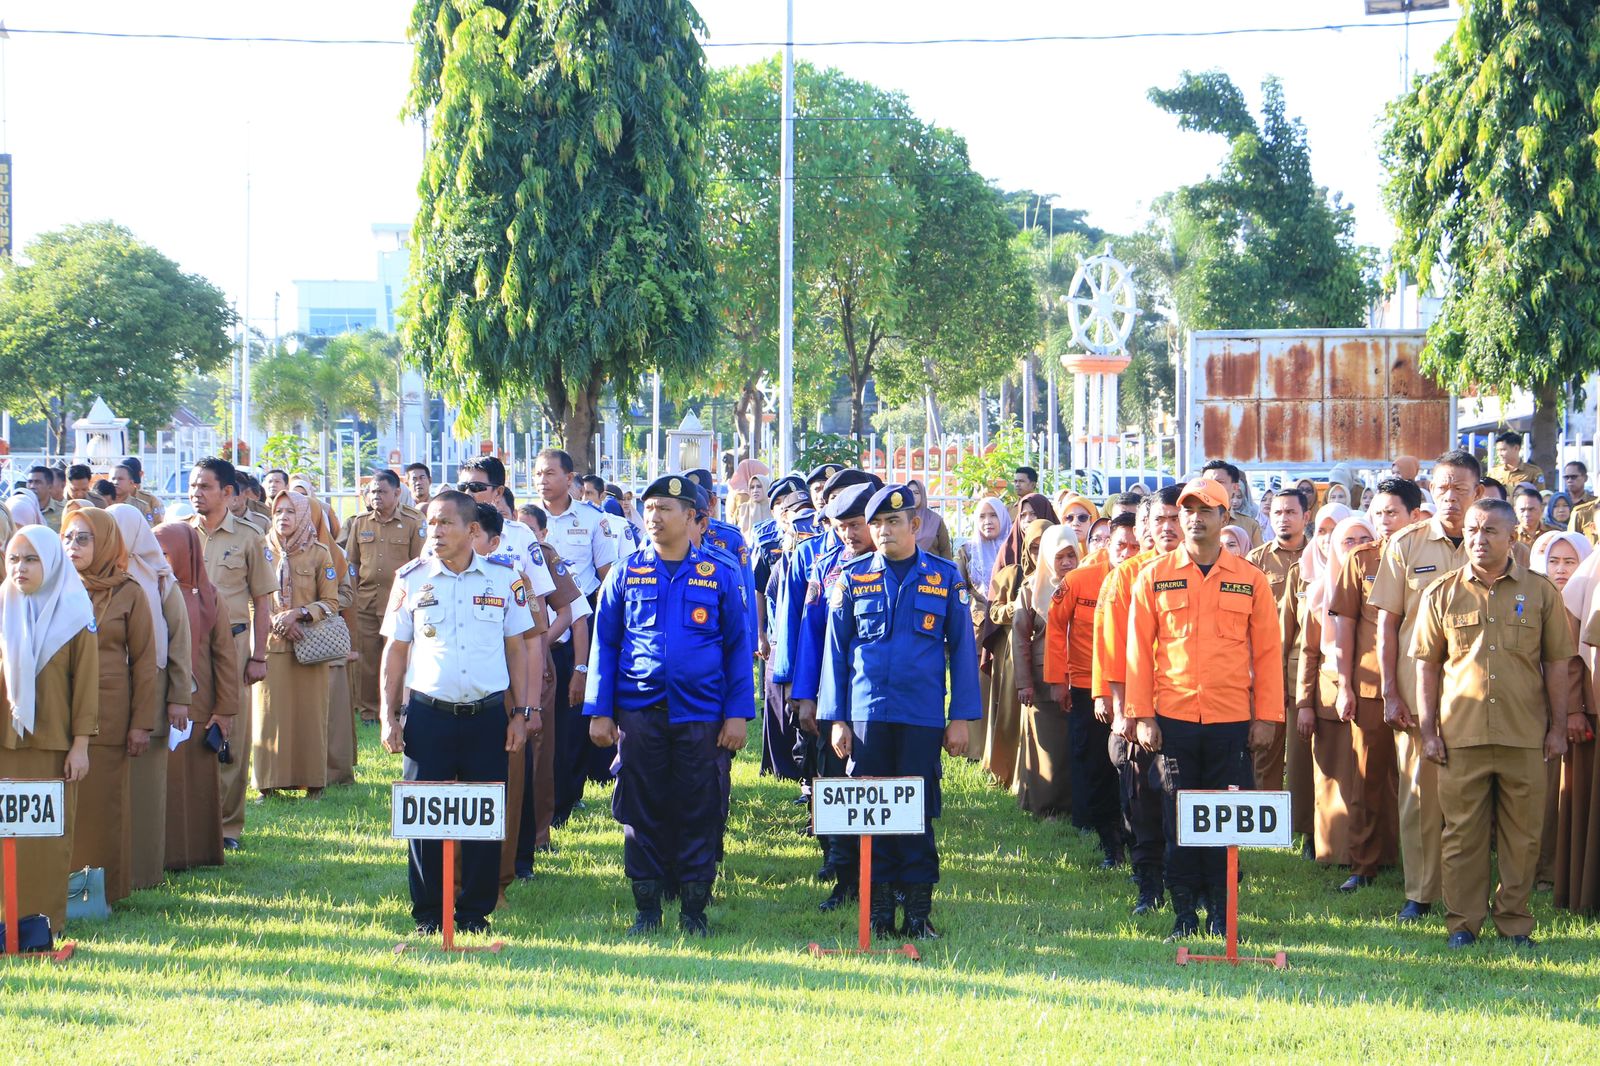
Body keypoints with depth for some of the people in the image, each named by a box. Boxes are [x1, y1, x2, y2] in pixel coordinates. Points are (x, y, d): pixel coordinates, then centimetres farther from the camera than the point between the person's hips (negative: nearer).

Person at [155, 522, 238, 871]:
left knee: (198, 783, 5)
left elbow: (224, 656, 3)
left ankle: (197, 852, 13)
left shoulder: (207, 598, 4)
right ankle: (162, 854, 4)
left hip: (197, 709, 1)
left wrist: (225, 710, -3)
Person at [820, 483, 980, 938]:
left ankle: (919, 909, 8)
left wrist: (961, 717, 1)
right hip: (867, 714, 1)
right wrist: (835, 718, 2)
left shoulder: (945, 577, 4)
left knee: (918, 813, 1)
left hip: (922, 717, -1)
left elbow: (962, 648, 6)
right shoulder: (854, 578, 5)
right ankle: (878, 912, 10)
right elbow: (835, 649, 8)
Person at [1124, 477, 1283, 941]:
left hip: (1231, 720, 0)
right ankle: (1183, 912, 9)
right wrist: (1141, 715, -2)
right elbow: (1139, 649, 4)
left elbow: (1267, 651, 6)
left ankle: (1220, 911, 12)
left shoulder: (1250, 579, 4)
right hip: (1173, 719, 0)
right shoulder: (1154, 577, 4)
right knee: (1179, 816, 2)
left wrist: (1266, 716, 0)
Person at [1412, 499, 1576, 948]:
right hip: (1461, 735, 0)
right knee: (1462, 832, 2)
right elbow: (1428, 666, 8)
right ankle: (1463, 923, 10)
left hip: (1524, 736, 0)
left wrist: (1559, 726, 4)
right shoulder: (1442, 594, 6)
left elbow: (1557, 662, 8)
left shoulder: (1541, 592, 5)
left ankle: (1515, 923, 15)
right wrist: (1428, 731, 3)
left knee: (1521, 835, 4)